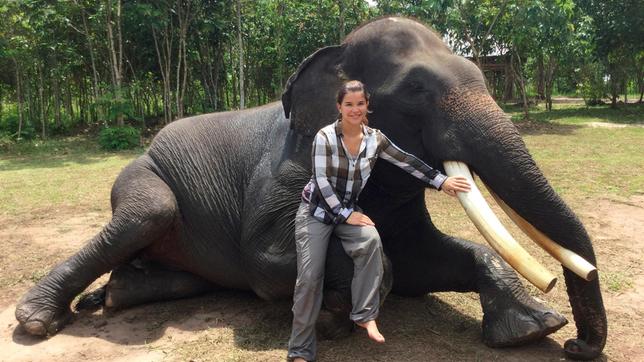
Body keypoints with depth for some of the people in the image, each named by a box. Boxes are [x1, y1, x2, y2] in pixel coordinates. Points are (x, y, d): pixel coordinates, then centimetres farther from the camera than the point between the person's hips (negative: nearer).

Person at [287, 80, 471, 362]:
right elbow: (321, 181, -17)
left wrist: (441, 181, 4)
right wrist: (346, 215, -18)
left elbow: (407, 162, 4)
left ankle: (365, 315, -17)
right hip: (316, 210, -3)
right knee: (310, 277, -14)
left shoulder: (375, 139, -2)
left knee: (371, 240, -30)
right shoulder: (325, 137, -14)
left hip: (348, 210, 3)